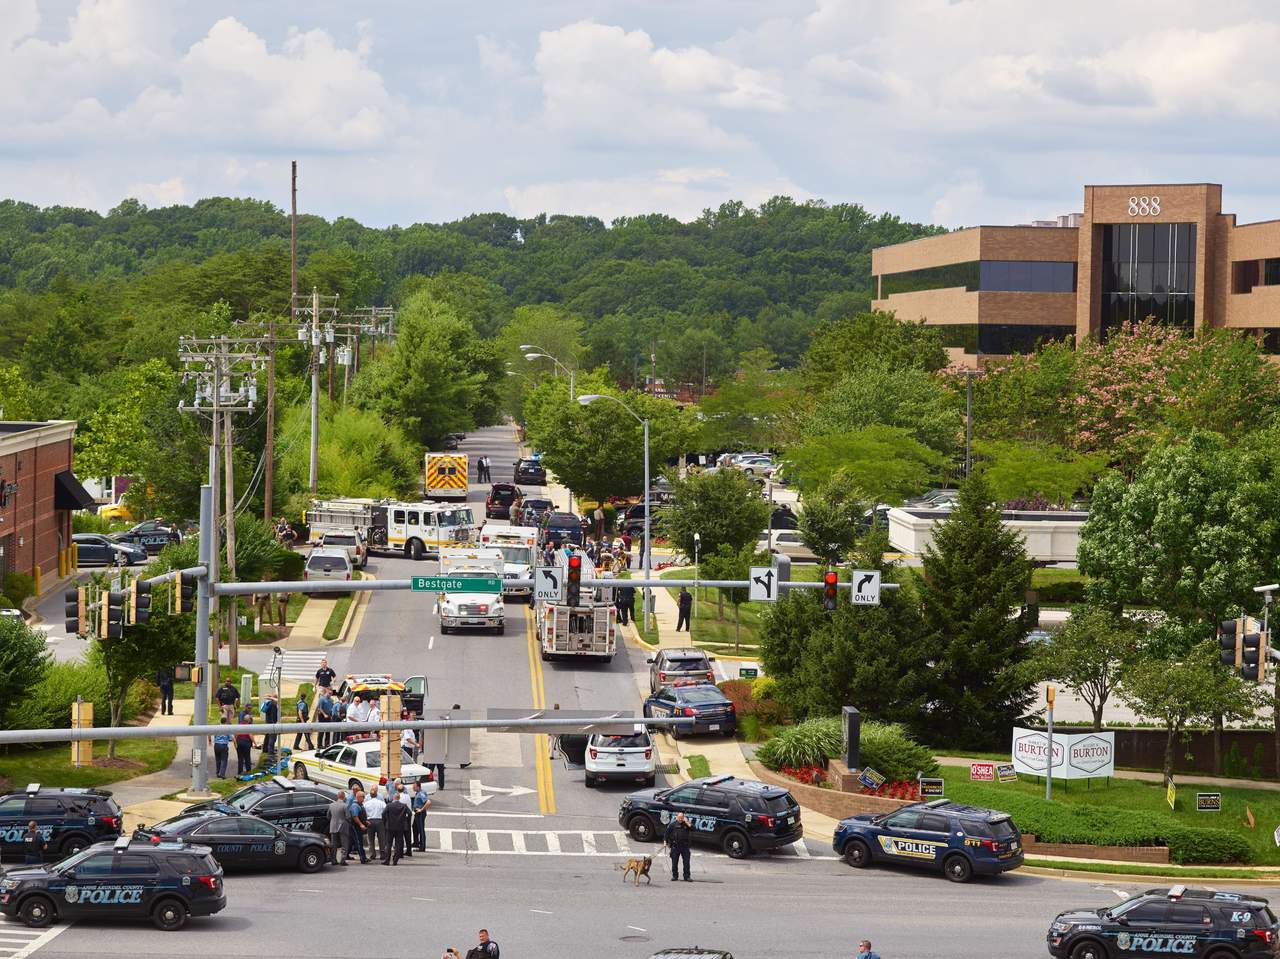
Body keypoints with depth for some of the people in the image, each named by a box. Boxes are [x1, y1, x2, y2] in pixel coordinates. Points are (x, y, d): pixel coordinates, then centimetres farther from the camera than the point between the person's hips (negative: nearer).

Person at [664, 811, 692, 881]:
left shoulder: (686, 823, 7)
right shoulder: (672, 824, 3)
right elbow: (667, 833, 6)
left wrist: (687, 822, -11)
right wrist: (665, 841, -1)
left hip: (684, 846, 1)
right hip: (675, 846, -1)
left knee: (686, 861, -2)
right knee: (674, 862, 5)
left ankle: (687, 876, 4)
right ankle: (674, 876, 16)